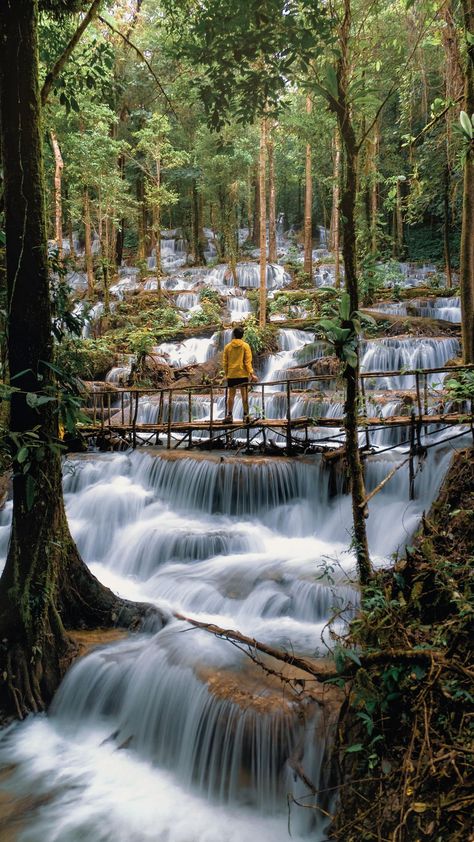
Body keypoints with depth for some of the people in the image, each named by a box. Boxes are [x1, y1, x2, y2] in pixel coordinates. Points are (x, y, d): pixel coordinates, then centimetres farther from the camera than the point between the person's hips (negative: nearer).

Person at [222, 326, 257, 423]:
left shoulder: (228, 346, 5)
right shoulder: (245, 346, -2)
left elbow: (225, 362, 7)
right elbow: (248, 361, -9)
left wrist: (226, 374, 15)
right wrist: (251, 374, -9)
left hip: (231, 375, 2)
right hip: (243, 374, -2)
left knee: (231, 395, 5)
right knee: (244, 395, 0)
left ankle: (229, 415, 2)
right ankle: (246, 414, -3)